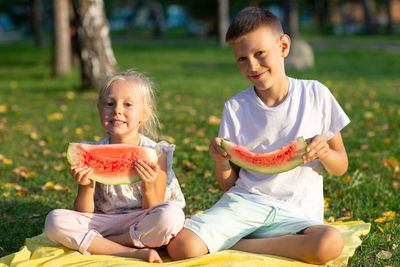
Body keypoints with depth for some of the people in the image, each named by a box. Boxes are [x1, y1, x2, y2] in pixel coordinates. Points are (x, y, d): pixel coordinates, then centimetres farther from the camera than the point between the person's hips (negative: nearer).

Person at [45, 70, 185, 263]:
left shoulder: (154, 154, -6)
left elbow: (154, 215, -6)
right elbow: (84, 214, 0)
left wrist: (148, 187, -24)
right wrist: (85, 187, -19)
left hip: (140, 226, -2)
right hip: (105, 223, 2)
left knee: (172, 215, -34)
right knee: (54, 221, -23)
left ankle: (98, 244, -15)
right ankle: (133, 252, -24)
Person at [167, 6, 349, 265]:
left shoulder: (315, 95, 3)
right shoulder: (235, 108, 5)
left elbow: (341, 167, 9)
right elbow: (229, 184, 7)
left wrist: (325, 153, -13)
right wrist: (221, 161, -14)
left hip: (296, 214, 2)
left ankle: (235, 246, -17)